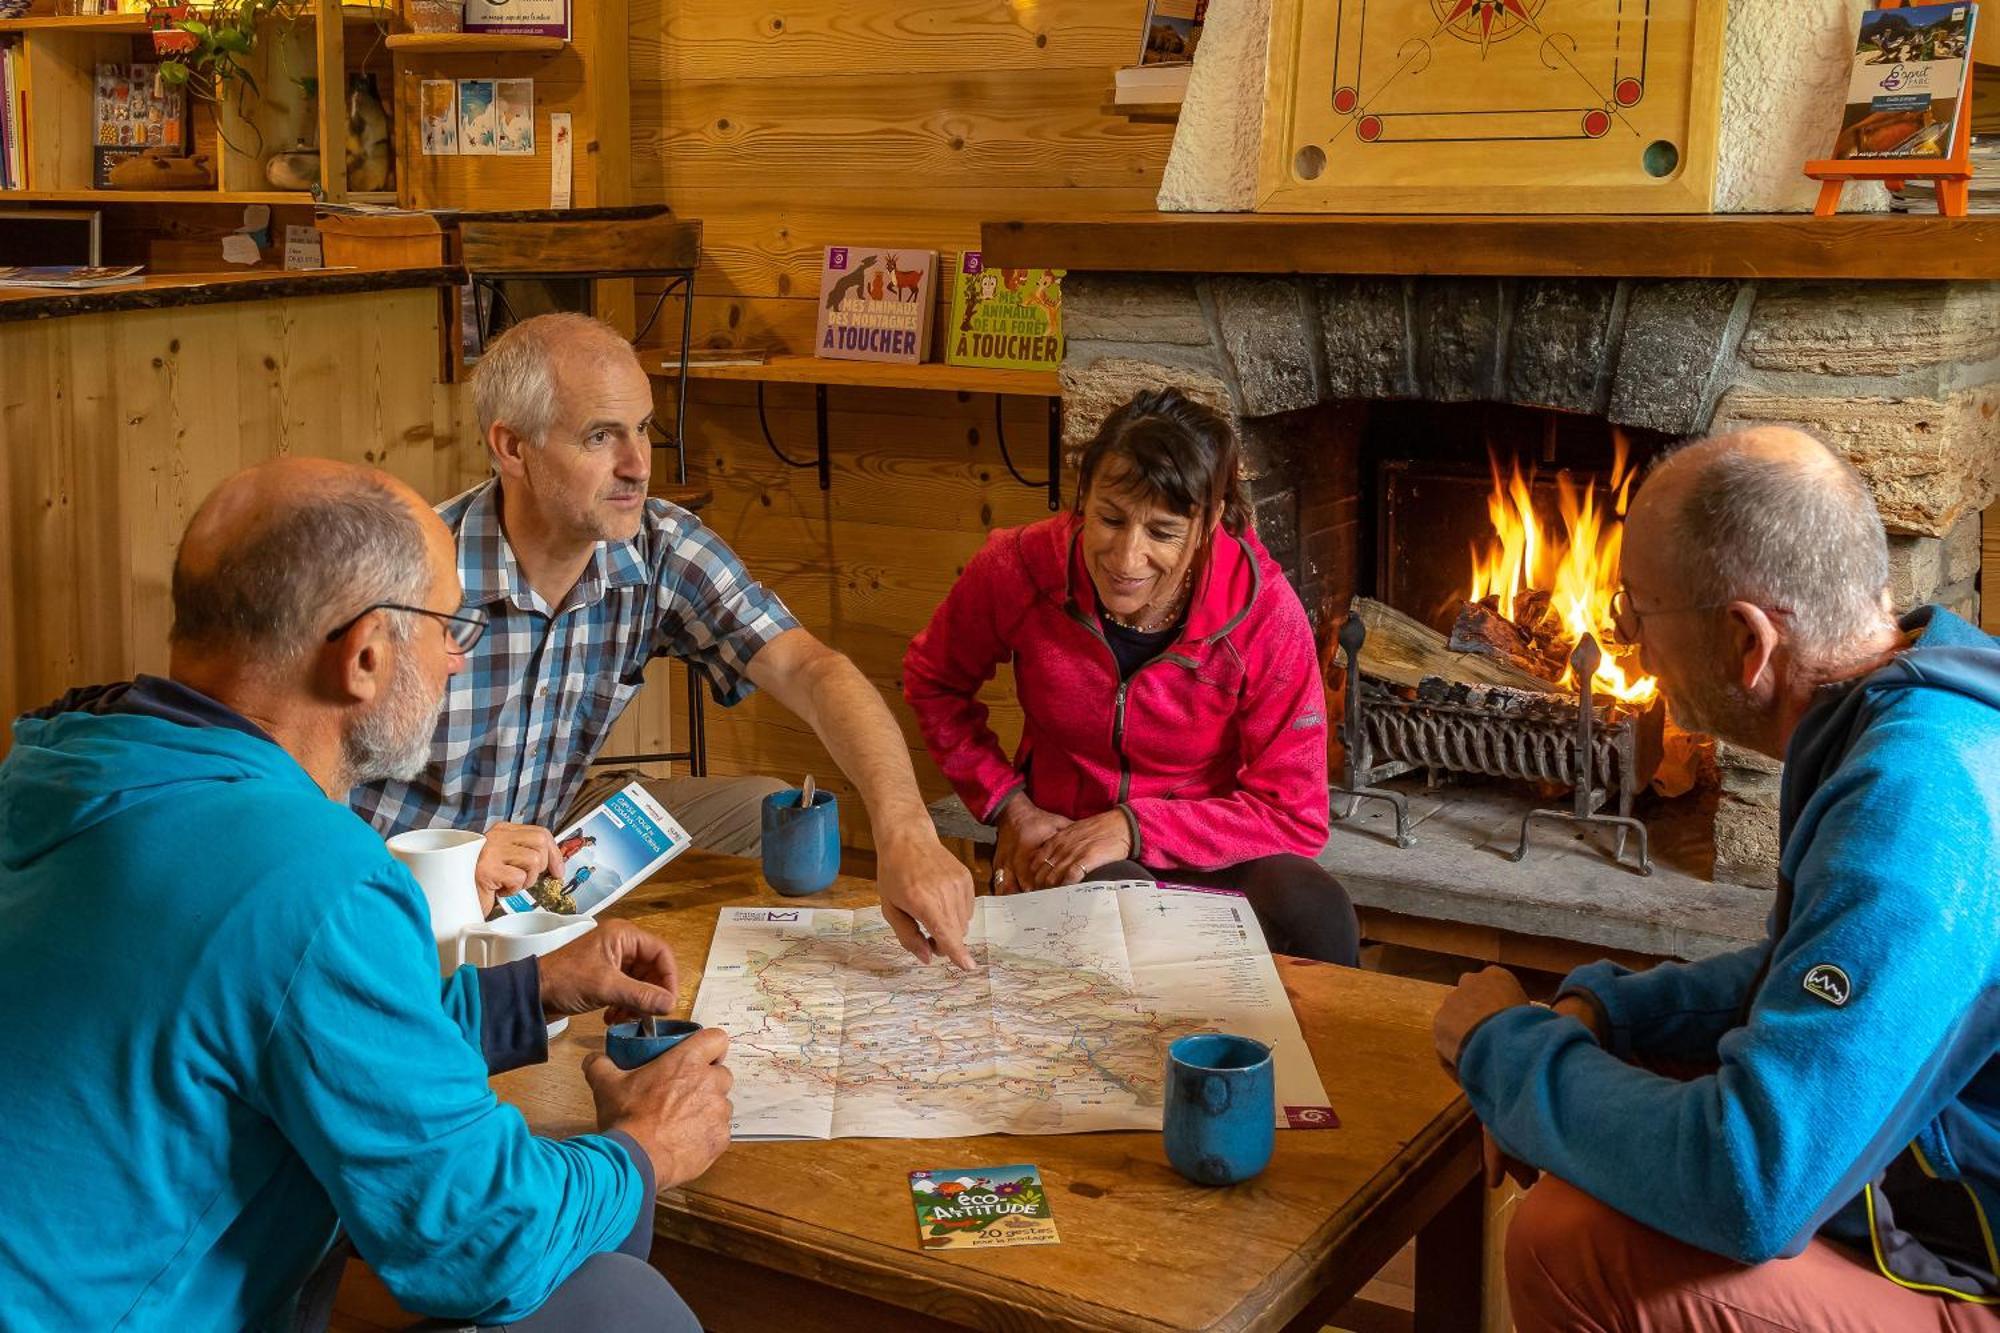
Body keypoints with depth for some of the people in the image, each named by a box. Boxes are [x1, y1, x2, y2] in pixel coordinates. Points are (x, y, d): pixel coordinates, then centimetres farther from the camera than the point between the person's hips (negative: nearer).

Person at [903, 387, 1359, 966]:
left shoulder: (1262, 609, -18)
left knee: (1312, 912, -33)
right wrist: (1010, 806, -1)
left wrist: (1134, 828, -23)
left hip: (1207, 852, 0)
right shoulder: (1020, 569, -13)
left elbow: (1294, 814, -15)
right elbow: (932, 682, 9)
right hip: (1058, 843, 0)